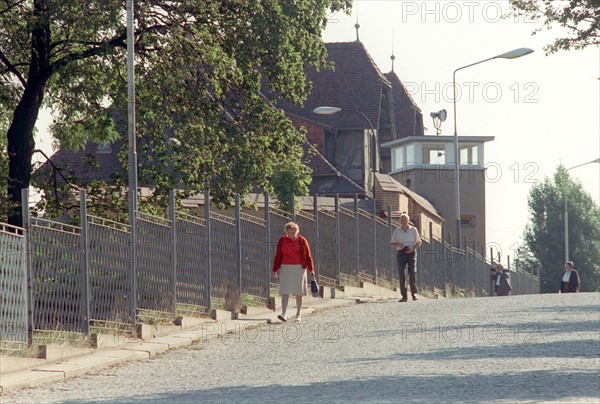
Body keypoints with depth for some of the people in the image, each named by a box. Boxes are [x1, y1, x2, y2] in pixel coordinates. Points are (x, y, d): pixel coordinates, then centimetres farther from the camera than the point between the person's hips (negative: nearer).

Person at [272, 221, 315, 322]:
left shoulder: (302, 241, 1)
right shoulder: (282, 240, 3)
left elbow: (308, 256, 3)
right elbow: (278, 256, 5)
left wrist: (311, 270, -2)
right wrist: (275, 270, 1)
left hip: (299, 269, 0)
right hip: (285, 268, 0)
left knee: (298, 293, 5)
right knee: (285, 291, -10)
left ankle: (298, 315, 15)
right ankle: (283, 314, -19)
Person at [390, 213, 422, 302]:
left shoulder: (413, 230, 5)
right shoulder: (397, 231, 9)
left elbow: (419, 242, 9)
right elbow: (391, 243, 14)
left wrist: (412, 249, -10)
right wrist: (397, 244, -9)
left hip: (411, 253, -1)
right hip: (400, 253, 1)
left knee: (412, 272, -15)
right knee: (401, 274, -6)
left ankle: (414, 293, -1)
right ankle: (404, 296, -4)